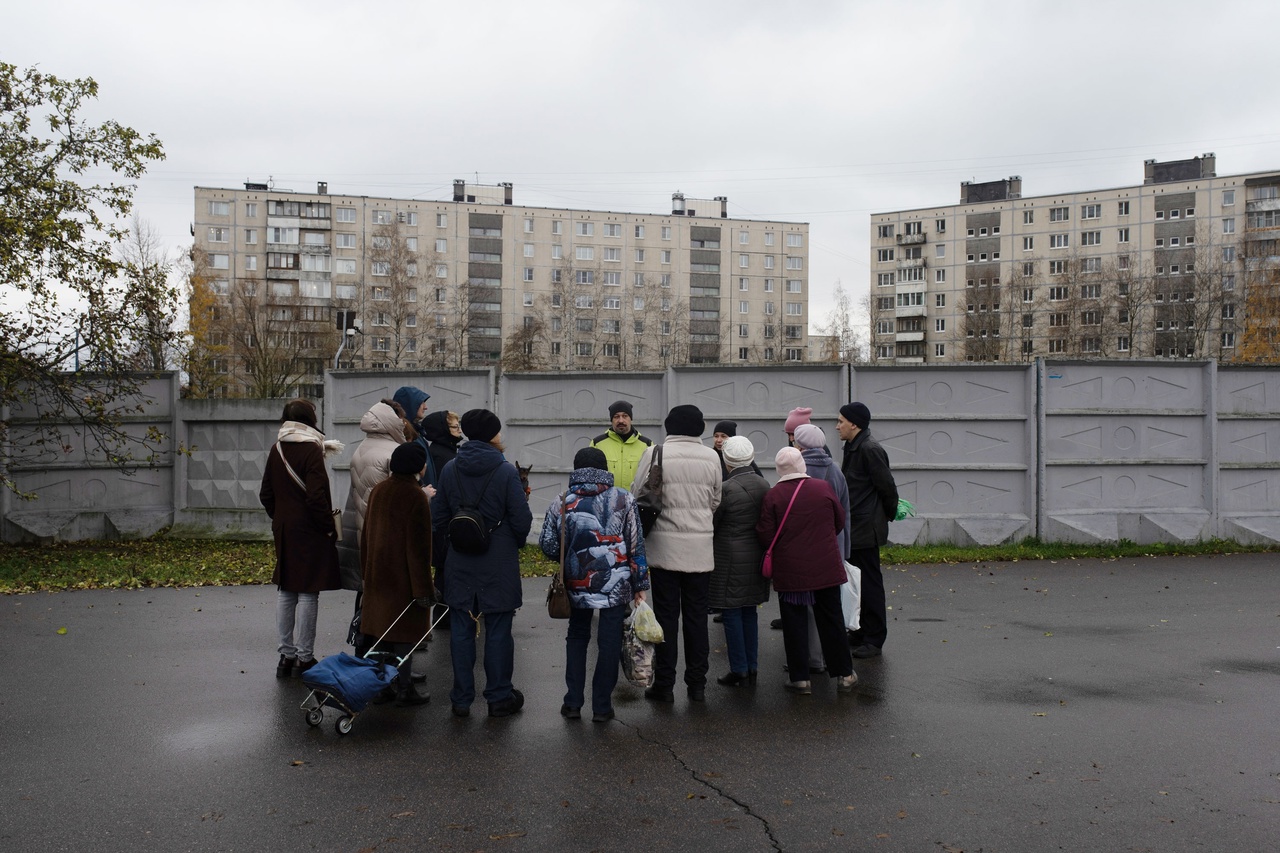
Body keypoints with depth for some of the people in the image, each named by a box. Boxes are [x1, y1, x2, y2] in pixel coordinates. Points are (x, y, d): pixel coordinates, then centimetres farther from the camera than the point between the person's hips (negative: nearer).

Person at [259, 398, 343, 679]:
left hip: (283, 529, 7)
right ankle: (304, 658, 4)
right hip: (309, 530, -7)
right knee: (308, 592, -1)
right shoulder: (311, 450, -14)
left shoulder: (276, 450, 7)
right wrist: (329, 527, -9)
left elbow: (266, 494, 13)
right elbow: (316, 497, -19)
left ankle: (287, 655, 19)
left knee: (285, 590, 12)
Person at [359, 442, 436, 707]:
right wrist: (423, 587, -14)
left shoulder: (378, 491, 5)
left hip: (377, 573, 7)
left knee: (380, 628, 14)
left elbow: (366, 535, 12)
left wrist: (367, 572, 21)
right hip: (404, 576, -7)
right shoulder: (416, 496, -16)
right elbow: (419, 545, -17)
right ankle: (404, 689, 8)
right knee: (405, 630, 2)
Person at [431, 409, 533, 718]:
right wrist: (515, 542, 10)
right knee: (498, 631, 7)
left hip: (460, 564, 4)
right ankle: (499, 698, 17)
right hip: (499, 564, -3)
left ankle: (461, 699, 17)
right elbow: (522, 520, -10)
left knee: (461, 630, 11)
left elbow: (438, 519, 5)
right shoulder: (506, 471, -13)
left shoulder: (450, 470, 0)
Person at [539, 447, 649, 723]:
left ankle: (573, 703, 19)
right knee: (609, 642, 7)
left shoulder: (563, 501, -1)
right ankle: (602, 707, 12)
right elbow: (636, 545, -1)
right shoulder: (623, 499, -1)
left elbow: (548, 544, -1)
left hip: (577, 584, 2)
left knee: (577, 638, 18)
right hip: (616, 584, -1)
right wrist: (640, 585, 5)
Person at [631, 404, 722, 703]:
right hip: (701, 547, 2)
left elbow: (638, 496, -3)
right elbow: (716, 501, 9)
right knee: (696, 614, 10)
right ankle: (697, 683, 16)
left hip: (665, 545, -2)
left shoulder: (655, 453, -8)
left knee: (666, 614, 6)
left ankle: (664, 684, 11)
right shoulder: (711, 457, 0)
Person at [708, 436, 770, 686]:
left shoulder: (726, 489, -18)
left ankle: (739, 670, 8)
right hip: (757, 555, 7)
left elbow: (712, 523, -10)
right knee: (749, 612, 16)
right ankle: (751, 668, 22)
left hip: (730, 558, -7)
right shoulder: (764, 484, 1)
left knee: (731, 613, 3)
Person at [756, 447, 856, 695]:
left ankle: (800, 678, 12)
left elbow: (766, 537, -10)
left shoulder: (773, 495, -10)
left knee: (794, 624, 8)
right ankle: (844, 674, 21)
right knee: (831, 621, 13)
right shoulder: (824, 488, -4)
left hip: (790, 572, -2)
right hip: (826, 569, 2)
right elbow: (840, 522, 7)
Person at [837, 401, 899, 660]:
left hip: (865, 529, -10)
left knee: (870, 583, -1)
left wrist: (889, 514, -3)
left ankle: (874, 640, 8)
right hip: (853, 529, 10)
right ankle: (860, 632, 28)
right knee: (857, 581, 17)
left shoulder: (870, 449, -18)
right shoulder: (853, 448, 13)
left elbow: (887, 487, -17)